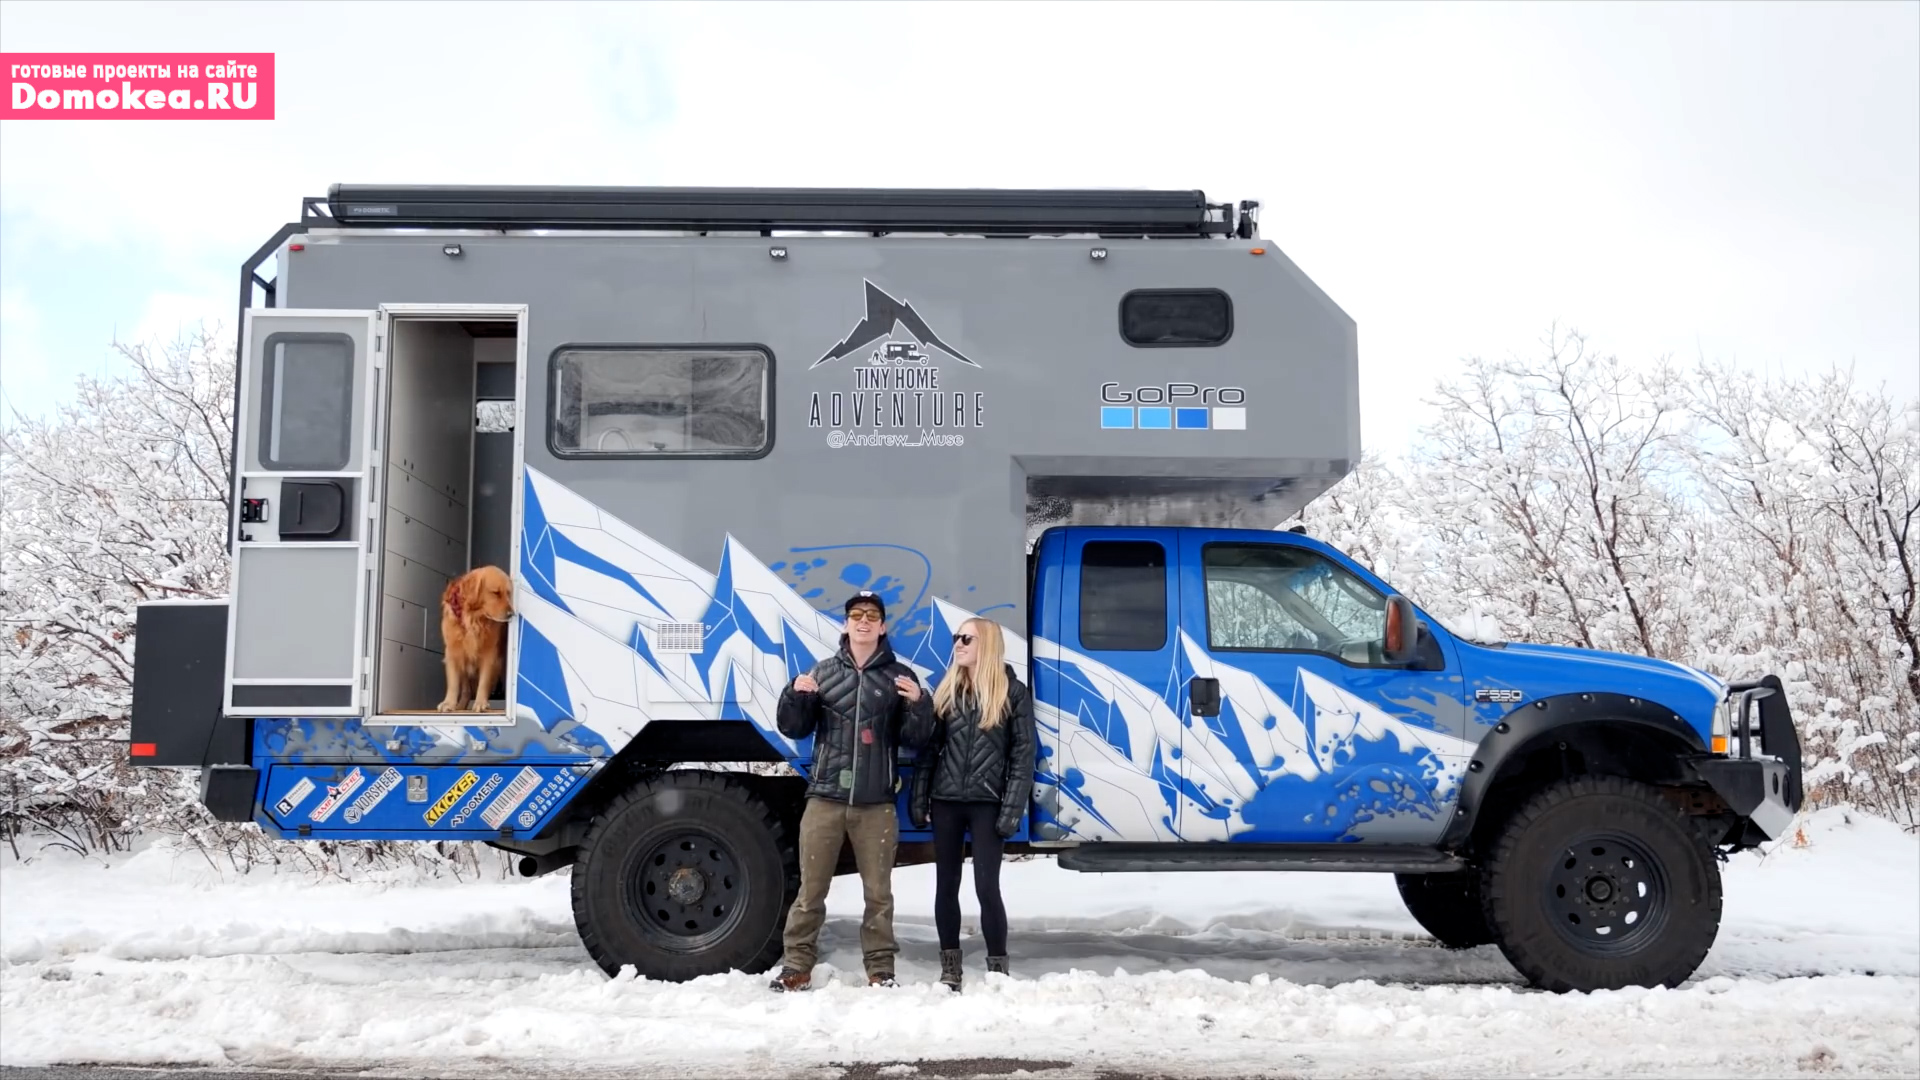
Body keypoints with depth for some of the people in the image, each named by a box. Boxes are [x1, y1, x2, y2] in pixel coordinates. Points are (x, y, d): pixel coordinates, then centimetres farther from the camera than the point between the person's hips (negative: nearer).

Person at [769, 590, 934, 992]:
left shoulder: (900, 676, 5)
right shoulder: (824, 671, 8)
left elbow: (915, 740, 1)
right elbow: (794, 729, 9)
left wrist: (919, 704, -17)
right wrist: (796, 695, -9)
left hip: (876, 803, -1)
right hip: (825, 798, 1)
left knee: (878, 892, 6)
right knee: (811, 889, 5)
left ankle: (881, 970, 14)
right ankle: (796, 967, 12)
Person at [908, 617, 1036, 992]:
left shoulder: (1013, 692, -2)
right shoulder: (947, 690, 9)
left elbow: (1023, 754, -5)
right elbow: (929, 747, 9)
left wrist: (1012, 809, -12)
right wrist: (918, 800, 2)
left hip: (986, 803, -4)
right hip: (946, 801, 4)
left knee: (987, 887, -5)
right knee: (946, 885, 8)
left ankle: (998, 970, 5)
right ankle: (950, 967, 18)